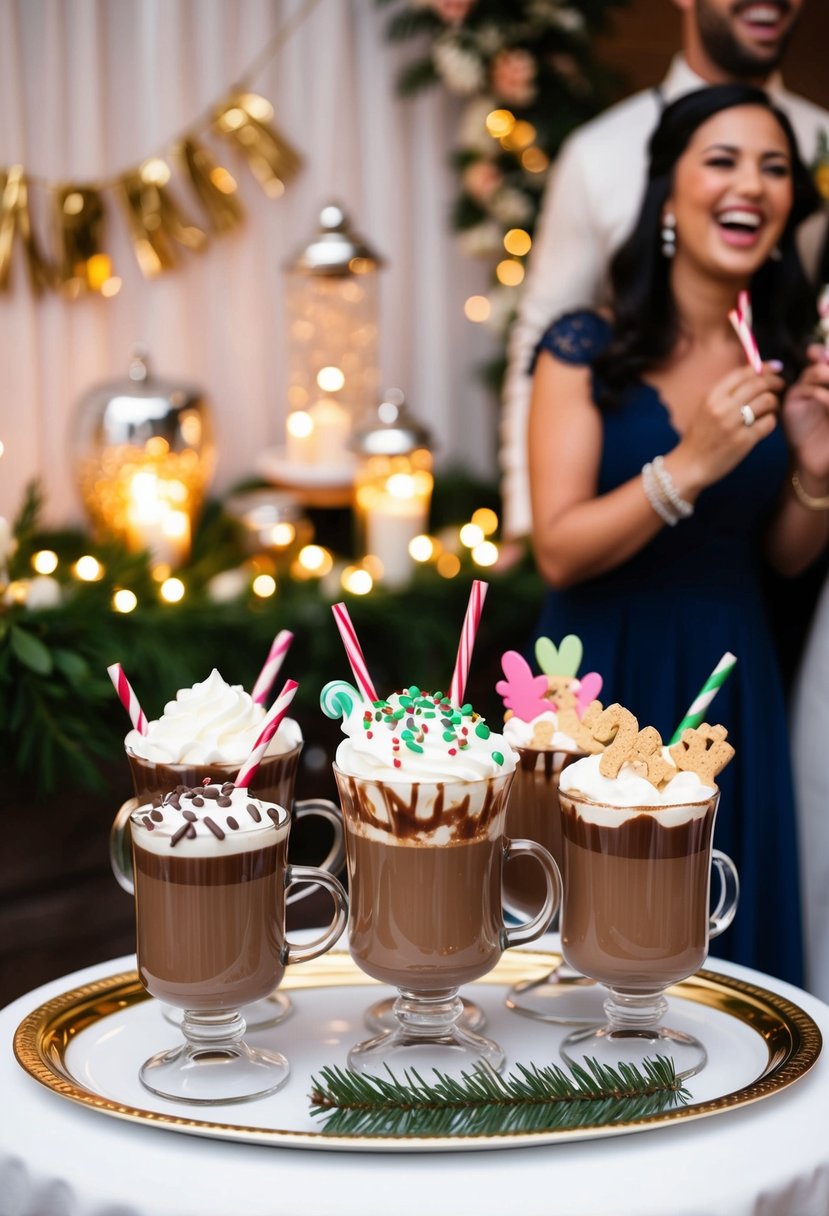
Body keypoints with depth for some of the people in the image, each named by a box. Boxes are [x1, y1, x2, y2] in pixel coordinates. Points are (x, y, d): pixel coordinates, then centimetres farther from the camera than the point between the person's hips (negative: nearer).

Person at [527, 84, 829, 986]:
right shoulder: (585, 350, -11)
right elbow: (559, 554, -17)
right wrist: (689, 466, -27)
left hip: (730, 683, 4)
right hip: (606, 676, -4)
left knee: (728, 936, 15)